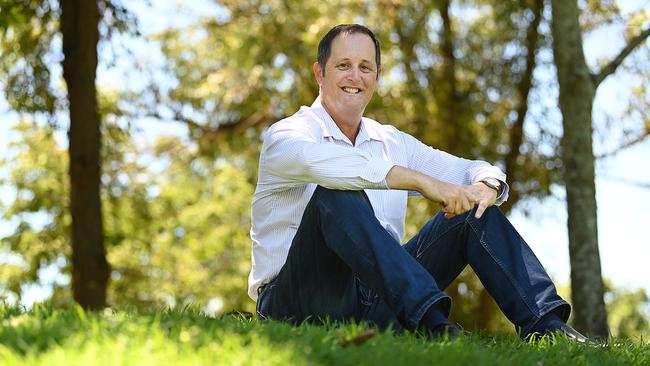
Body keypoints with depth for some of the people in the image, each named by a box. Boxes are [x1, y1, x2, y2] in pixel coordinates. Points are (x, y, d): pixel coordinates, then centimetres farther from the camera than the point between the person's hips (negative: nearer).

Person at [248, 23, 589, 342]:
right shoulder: (286, 136, -4)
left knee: (473, 208, -4)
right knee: (337, 196, -33)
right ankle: (431, 322, -47)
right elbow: (323, 163, -29)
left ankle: (546, 325, -19)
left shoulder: (392, 142, 16)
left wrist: (486, 185, -13)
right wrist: (423, 181, -36)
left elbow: (472, 171, 14)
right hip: (296, 304, -6)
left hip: (377, 305, 6)